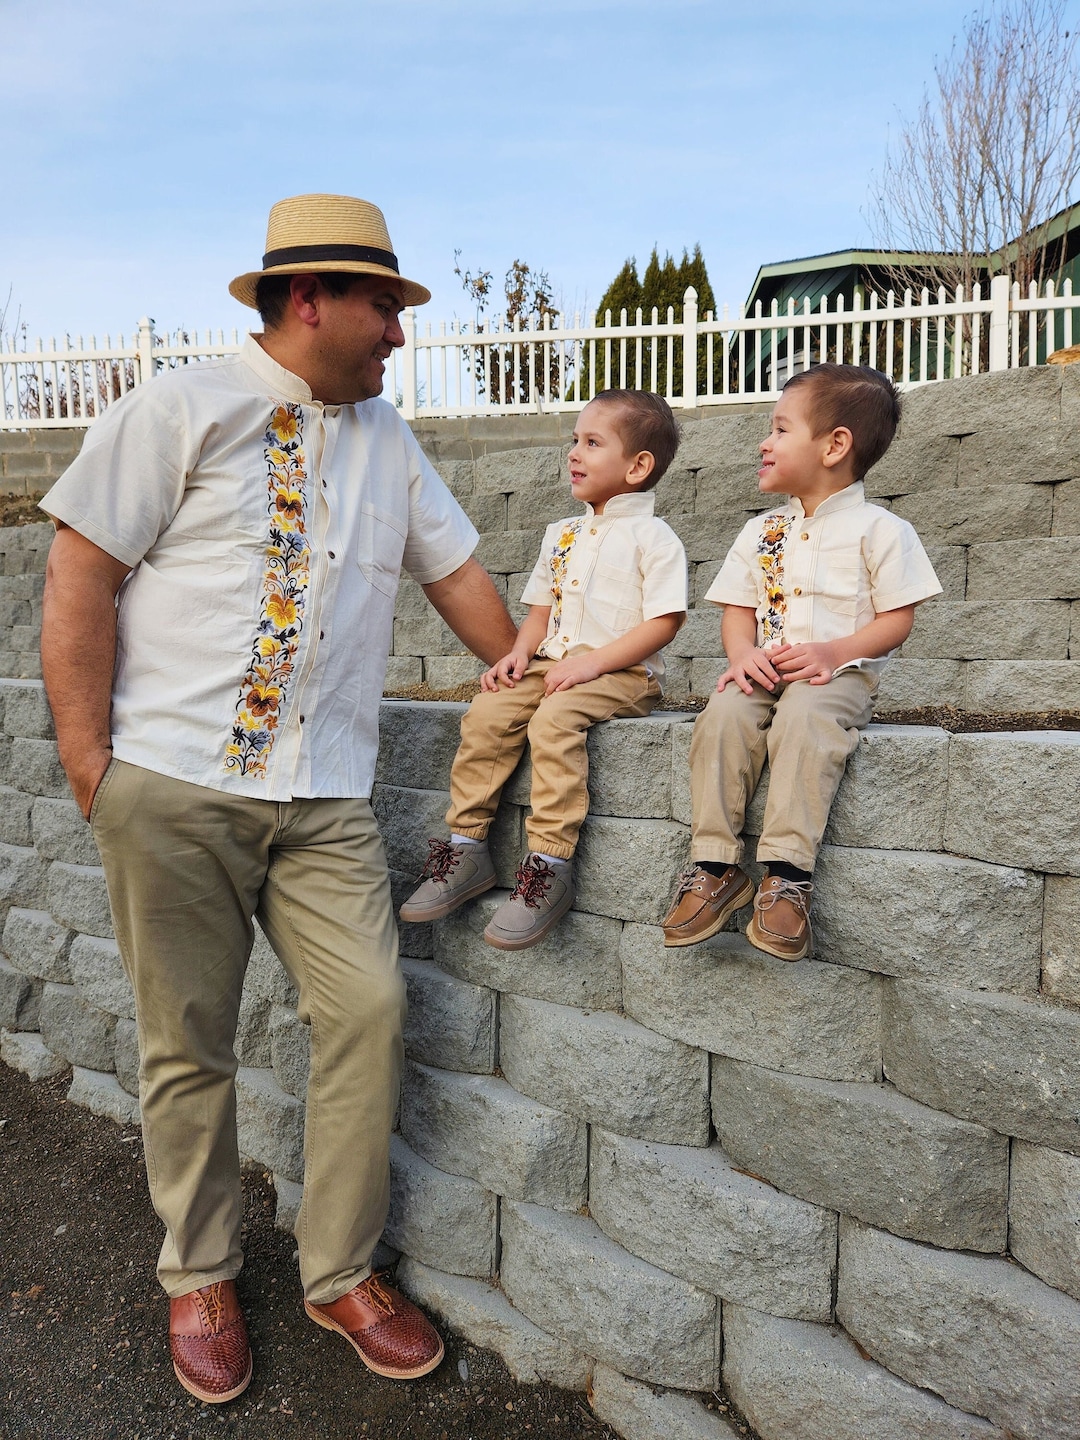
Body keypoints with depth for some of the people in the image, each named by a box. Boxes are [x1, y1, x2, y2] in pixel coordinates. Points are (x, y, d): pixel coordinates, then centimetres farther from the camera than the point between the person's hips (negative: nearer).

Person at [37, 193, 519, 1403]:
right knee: (189, 1041, 6)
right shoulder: (182, 409, 0)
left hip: (325, 799, 4)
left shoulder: (387, 441, 15)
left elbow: (455, 572, 19)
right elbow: (79, 580, -3)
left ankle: (339, 1277, 19)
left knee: (366, 1013, -3)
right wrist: (89, 763, -8)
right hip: (171, 783, -3)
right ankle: (199, 1279, 30)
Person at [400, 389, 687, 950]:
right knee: (485, 714, -16)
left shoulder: (653, 537, -3)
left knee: (553, 720, -33)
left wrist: (594, 661, -19)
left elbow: (664, 621, -11)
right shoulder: (561, 534, 20)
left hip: (621, 673, -7)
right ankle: (465, 846, -8)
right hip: (552, 664, 7)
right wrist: (519, 652, 1)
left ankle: (550, 865, -27)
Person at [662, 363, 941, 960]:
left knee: (803, 718, -36)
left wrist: (831, 652, -18)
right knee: (724, 715, -27)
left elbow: (896, 619, -3)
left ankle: (787, 875, -34)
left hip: (838, 671, -4)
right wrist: (743, 654, -10)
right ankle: (715, 867, -23)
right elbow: (738, 610, 13)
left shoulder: (879, 529, 1)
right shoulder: (760, 531, 16)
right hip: (764, 670, 4)